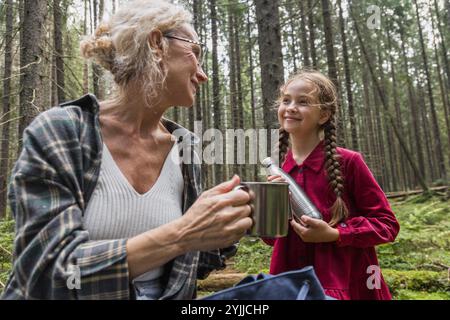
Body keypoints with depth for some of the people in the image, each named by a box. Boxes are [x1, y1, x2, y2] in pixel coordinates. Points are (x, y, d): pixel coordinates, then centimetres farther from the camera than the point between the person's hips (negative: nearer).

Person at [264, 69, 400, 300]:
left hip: (347, 285, -3)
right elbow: (271, 238, 7)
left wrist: (334, 234, -20)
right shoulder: (276, 172, -1)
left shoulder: (347, 161, -13)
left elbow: (387, 224, -6)